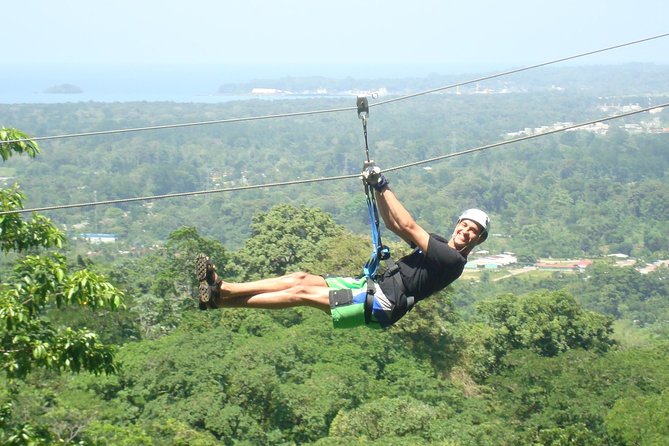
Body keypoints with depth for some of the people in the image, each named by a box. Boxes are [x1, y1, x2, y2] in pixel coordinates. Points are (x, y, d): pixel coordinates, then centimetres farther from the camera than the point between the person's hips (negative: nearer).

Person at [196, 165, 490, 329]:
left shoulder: (453, 261, -10)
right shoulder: (439, 245, 20)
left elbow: (408, 226, -14)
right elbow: (393, 224, 24)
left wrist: (383, 186, -10)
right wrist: (377, 189, 11)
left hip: (382, 305, -9)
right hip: (372, 285, 9)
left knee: (302, 293, -16)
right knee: (302, 278, -3)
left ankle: (220, 300, -18)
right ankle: (223, 287, -8)